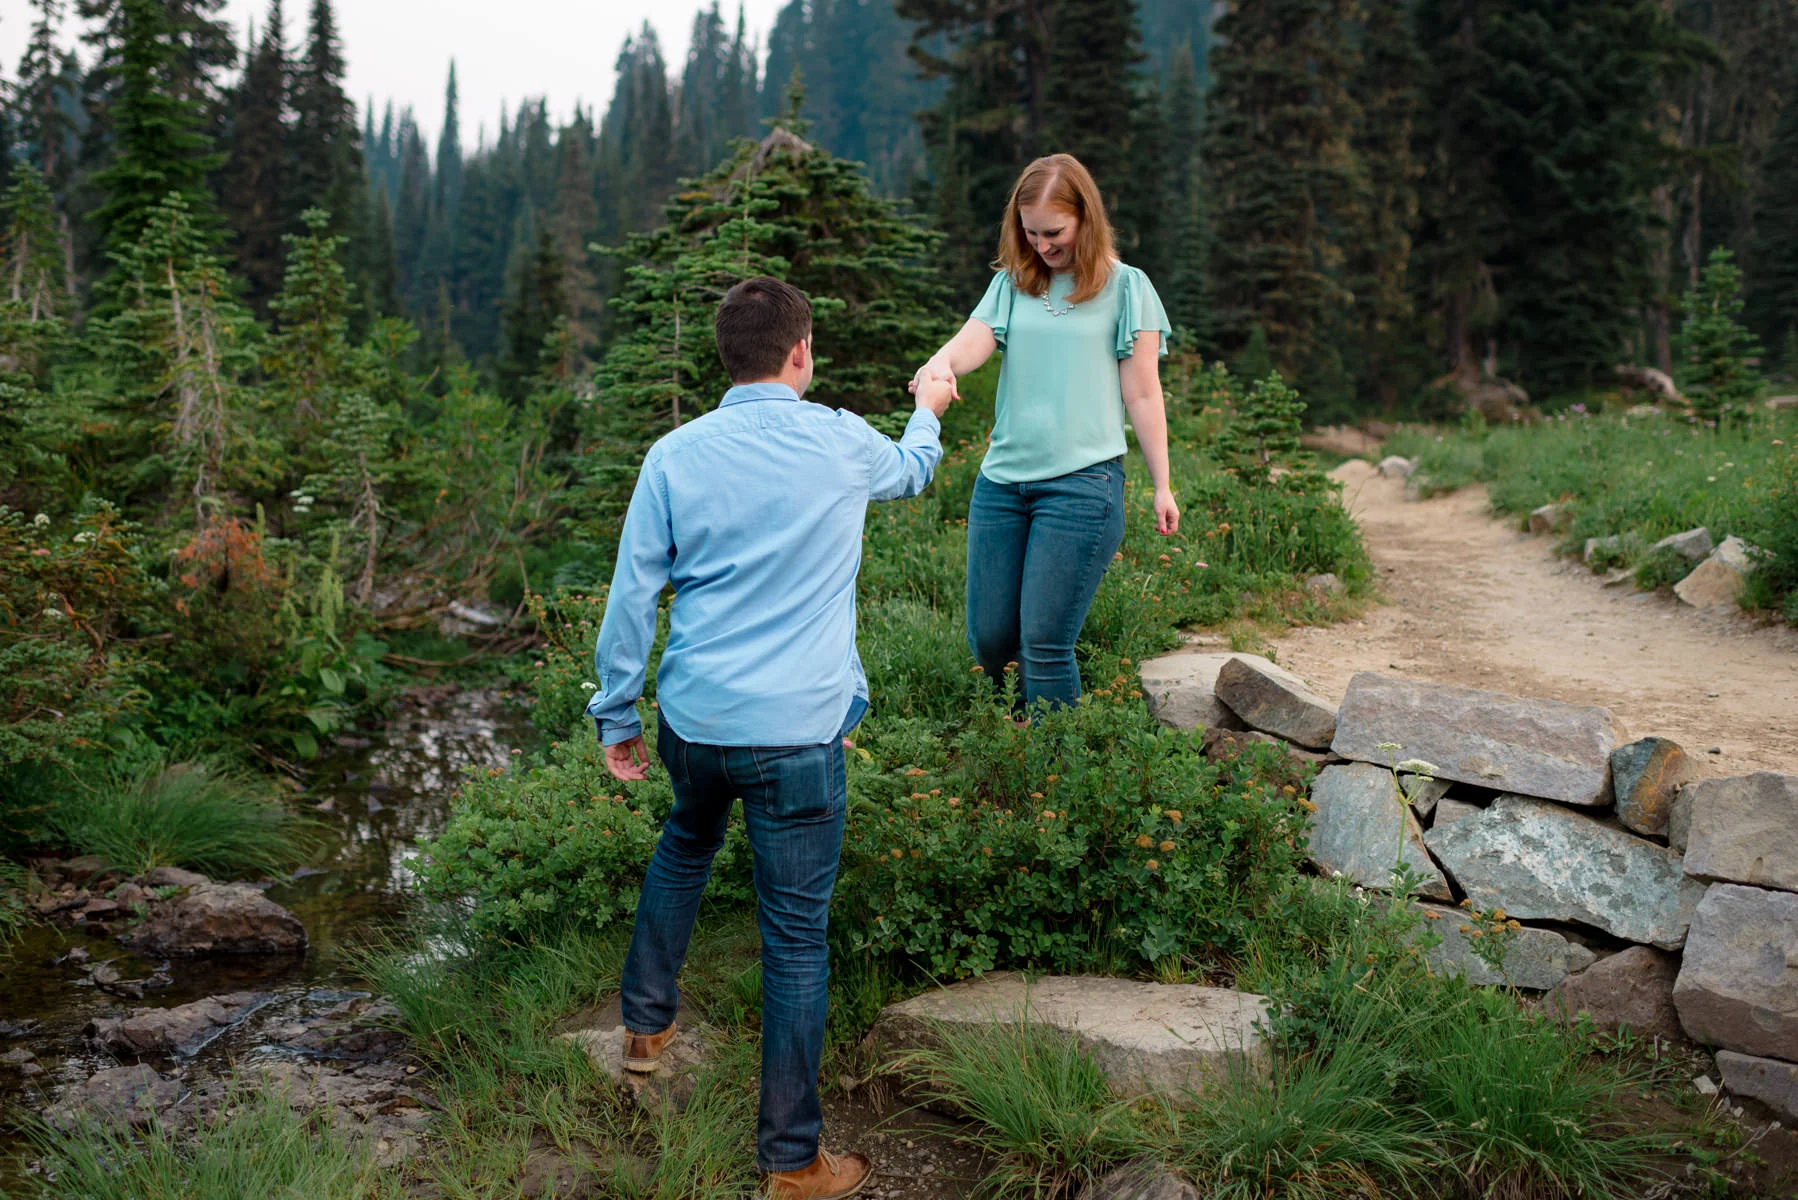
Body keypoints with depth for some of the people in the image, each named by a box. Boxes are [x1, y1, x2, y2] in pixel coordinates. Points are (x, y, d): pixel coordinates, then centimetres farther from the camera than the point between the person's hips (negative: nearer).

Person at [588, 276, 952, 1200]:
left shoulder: (674, 457, -2)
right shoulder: (842, 444, -3)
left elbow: (631, 595, 0)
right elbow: (911, 471, 21)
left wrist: (616, 716, 10)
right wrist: (929, 411, 43)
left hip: (694, 720, 3)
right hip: (798, 732, -3)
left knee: (685, 848, 33)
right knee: (796, 938, 4)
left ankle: (646, 1023, 46)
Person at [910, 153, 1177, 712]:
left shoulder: (1125, 287, 3)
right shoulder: (1011, 284, 13)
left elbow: (1142, 395, 3)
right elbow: (974, 339, -4)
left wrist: (1162, 487, 3)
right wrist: (941, 362, -29)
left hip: (1083, 482, -4)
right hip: (1003, 477, 5)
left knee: (1044, 643, -7)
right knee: (988, 639, 7)